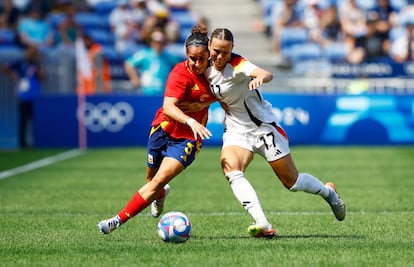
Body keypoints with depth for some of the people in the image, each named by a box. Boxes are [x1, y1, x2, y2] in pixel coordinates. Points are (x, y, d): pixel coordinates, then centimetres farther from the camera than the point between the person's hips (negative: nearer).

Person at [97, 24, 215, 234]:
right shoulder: (180, 73, -21)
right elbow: (168, 107, -35)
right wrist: (190, 121, -50)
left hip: (188, 138, 1)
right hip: (165, 129, -1)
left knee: (159, 181, -15)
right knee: (152, 179, 17)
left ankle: (120, 219, -11)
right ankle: (160, 195, 54)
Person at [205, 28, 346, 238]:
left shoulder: (237, 65, -22)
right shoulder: (207, 68, -2)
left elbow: (267, 75, -43)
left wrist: (260, 77, -64)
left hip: (264, 127, -5)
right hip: (236, 131, 5)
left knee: (292, 182, 5)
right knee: (230, 169, -27)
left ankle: (328, 192, 39)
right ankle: (263, 225, -34)